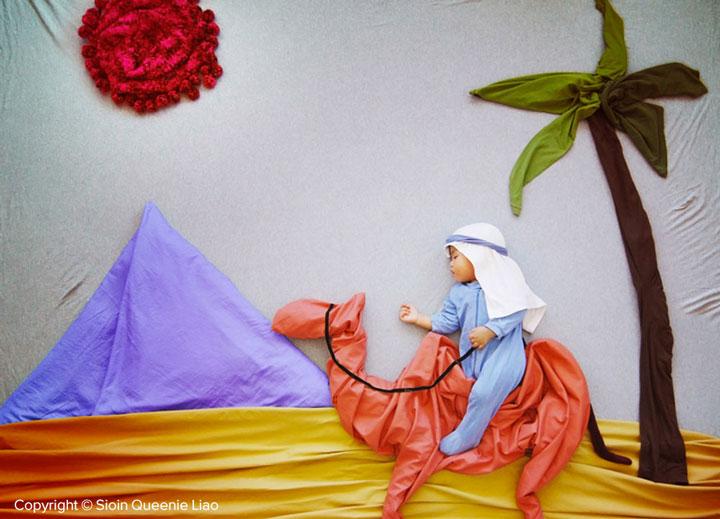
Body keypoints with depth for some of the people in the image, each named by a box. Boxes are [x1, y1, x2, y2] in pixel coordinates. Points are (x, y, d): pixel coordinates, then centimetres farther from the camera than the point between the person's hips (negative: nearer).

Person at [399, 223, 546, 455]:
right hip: (473, 355, 7)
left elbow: (515, 312, -8)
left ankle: (463, 439, -6)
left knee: (484, 391, -20)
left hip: (502, 349, -6)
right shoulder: (457, 293, 19)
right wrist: (418, 318, 14)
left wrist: (489, 331, -17)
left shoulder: (503, 282, 2)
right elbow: (446, 323, 17)